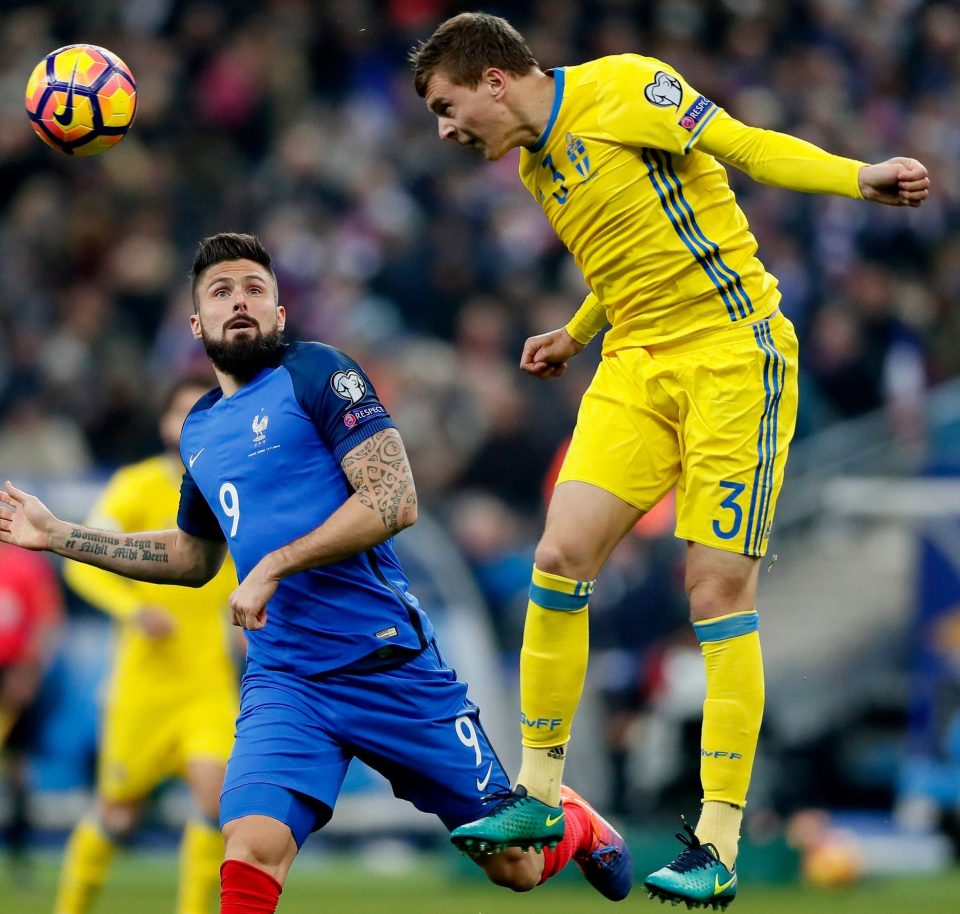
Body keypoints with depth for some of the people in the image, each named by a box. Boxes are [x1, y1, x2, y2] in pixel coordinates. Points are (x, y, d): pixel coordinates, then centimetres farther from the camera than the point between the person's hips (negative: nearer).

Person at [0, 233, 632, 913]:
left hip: (390, 663, -4)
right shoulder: (200, 430, 14)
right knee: (251, 851, -25)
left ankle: (571, 822, 40)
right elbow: (196, 556, 30)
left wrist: (275, 566, -17)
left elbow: (395, 500, -15)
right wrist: (59, 536, 25)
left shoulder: (316, 373, -5)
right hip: (283, 679, 4)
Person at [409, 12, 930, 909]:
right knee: (559, 557, -4)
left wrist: (859, 177, -24)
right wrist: (575, 335, 19)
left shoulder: (622, 88, -10)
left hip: (732, 355, -7)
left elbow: (751, 147, -12)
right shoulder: (535, 165, 14)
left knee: (718, 585, -9)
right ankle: (538, 793, 9)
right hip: (636, 365, 7)